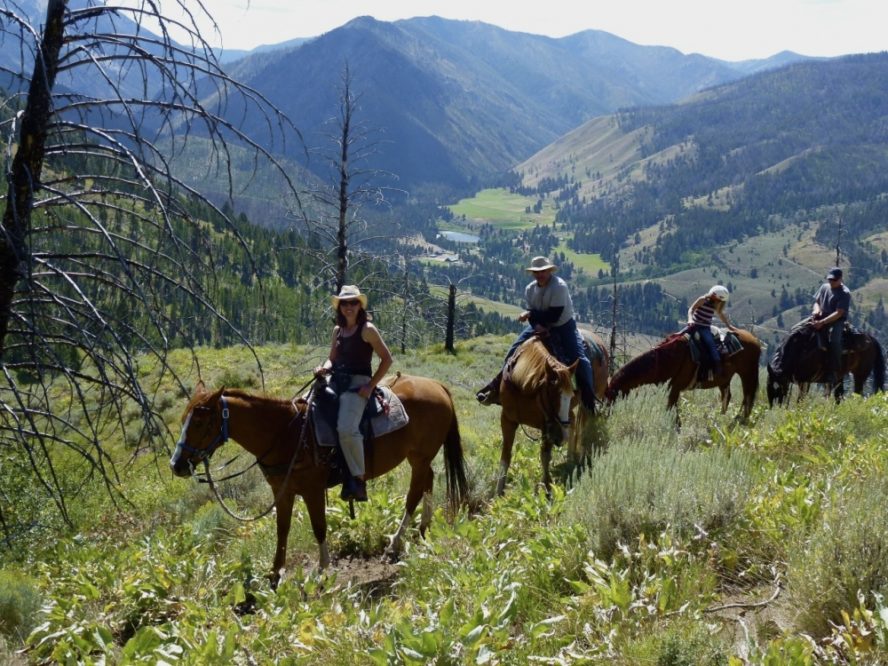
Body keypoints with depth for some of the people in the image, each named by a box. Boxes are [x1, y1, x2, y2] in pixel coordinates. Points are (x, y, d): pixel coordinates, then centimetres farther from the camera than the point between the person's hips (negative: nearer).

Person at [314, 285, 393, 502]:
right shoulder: (338, 330, 16)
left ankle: (359, 480, -13)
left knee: (346, 428, -28)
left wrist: (370, 386, -10)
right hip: (337, 382, 8)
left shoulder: (367, 329, -3)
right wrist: (324, 368, -1)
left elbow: (387, 359, -4)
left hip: (358, 384, -8)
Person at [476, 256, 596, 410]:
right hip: (540, 326, 5)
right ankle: (497, 386, 12)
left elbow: (554, 316, -28)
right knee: (513, 351, -1)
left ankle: (589, 400, -11)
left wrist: (531, 314, -26)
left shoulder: (559, 286, -24)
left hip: (564, 326, -5)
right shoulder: (530, 289, -6)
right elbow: (531, 312, -6)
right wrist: (537, 325, -27)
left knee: (579, 359, -20)